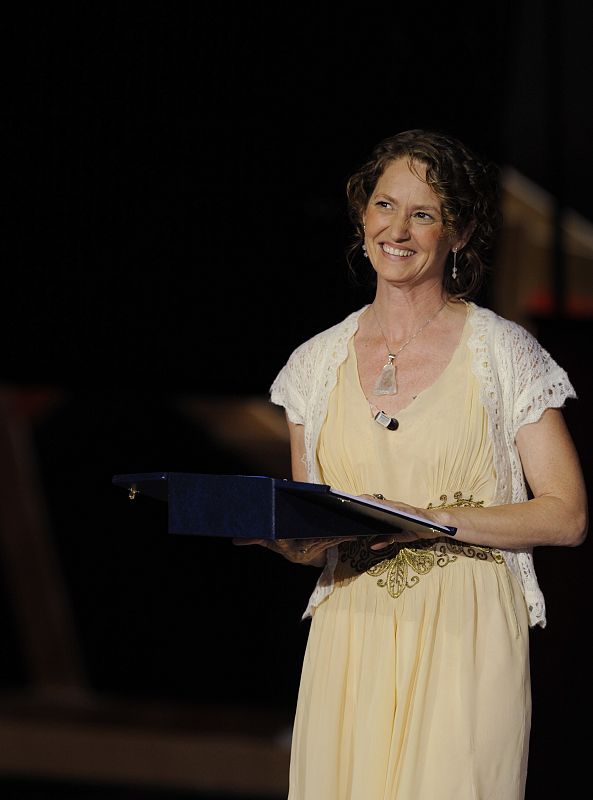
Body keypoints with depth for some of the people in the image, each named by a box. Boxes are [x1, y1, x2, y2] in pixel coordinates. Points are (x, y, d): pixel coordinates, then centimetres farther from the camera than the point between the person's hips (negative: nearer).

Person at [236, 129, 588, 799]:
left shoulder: (504, 352, 0)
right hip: (348, 642, 3)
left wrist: (424, 518, -14)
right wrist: (277, 533, -7)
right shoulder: (316, 362, 11)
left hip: (464, 640, -3)